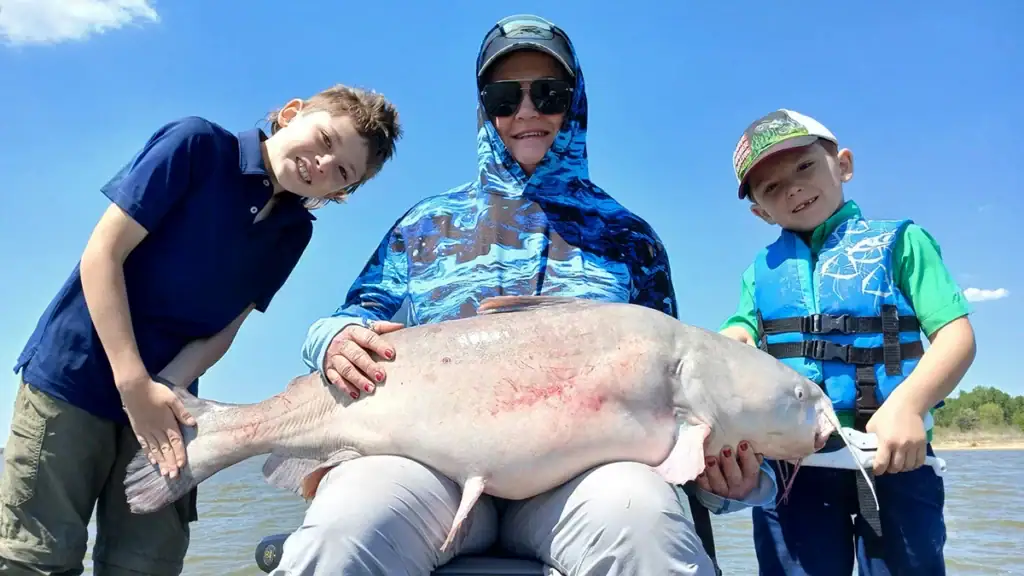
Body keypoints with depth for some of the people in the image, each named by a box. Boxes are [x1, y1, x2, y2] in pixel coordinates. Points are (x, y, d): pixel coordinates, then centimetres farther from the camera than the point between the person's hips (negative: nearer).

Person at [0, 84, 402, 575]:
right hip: (76, 371, -4)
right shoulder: (196, 145, -12)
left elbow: (222, 331, 0)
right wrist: (134, 383, -20)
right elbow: (102, 254, -15)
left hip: (161, 395, 4)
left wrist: (163, 389, -19)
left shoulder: (293, 233, 2)